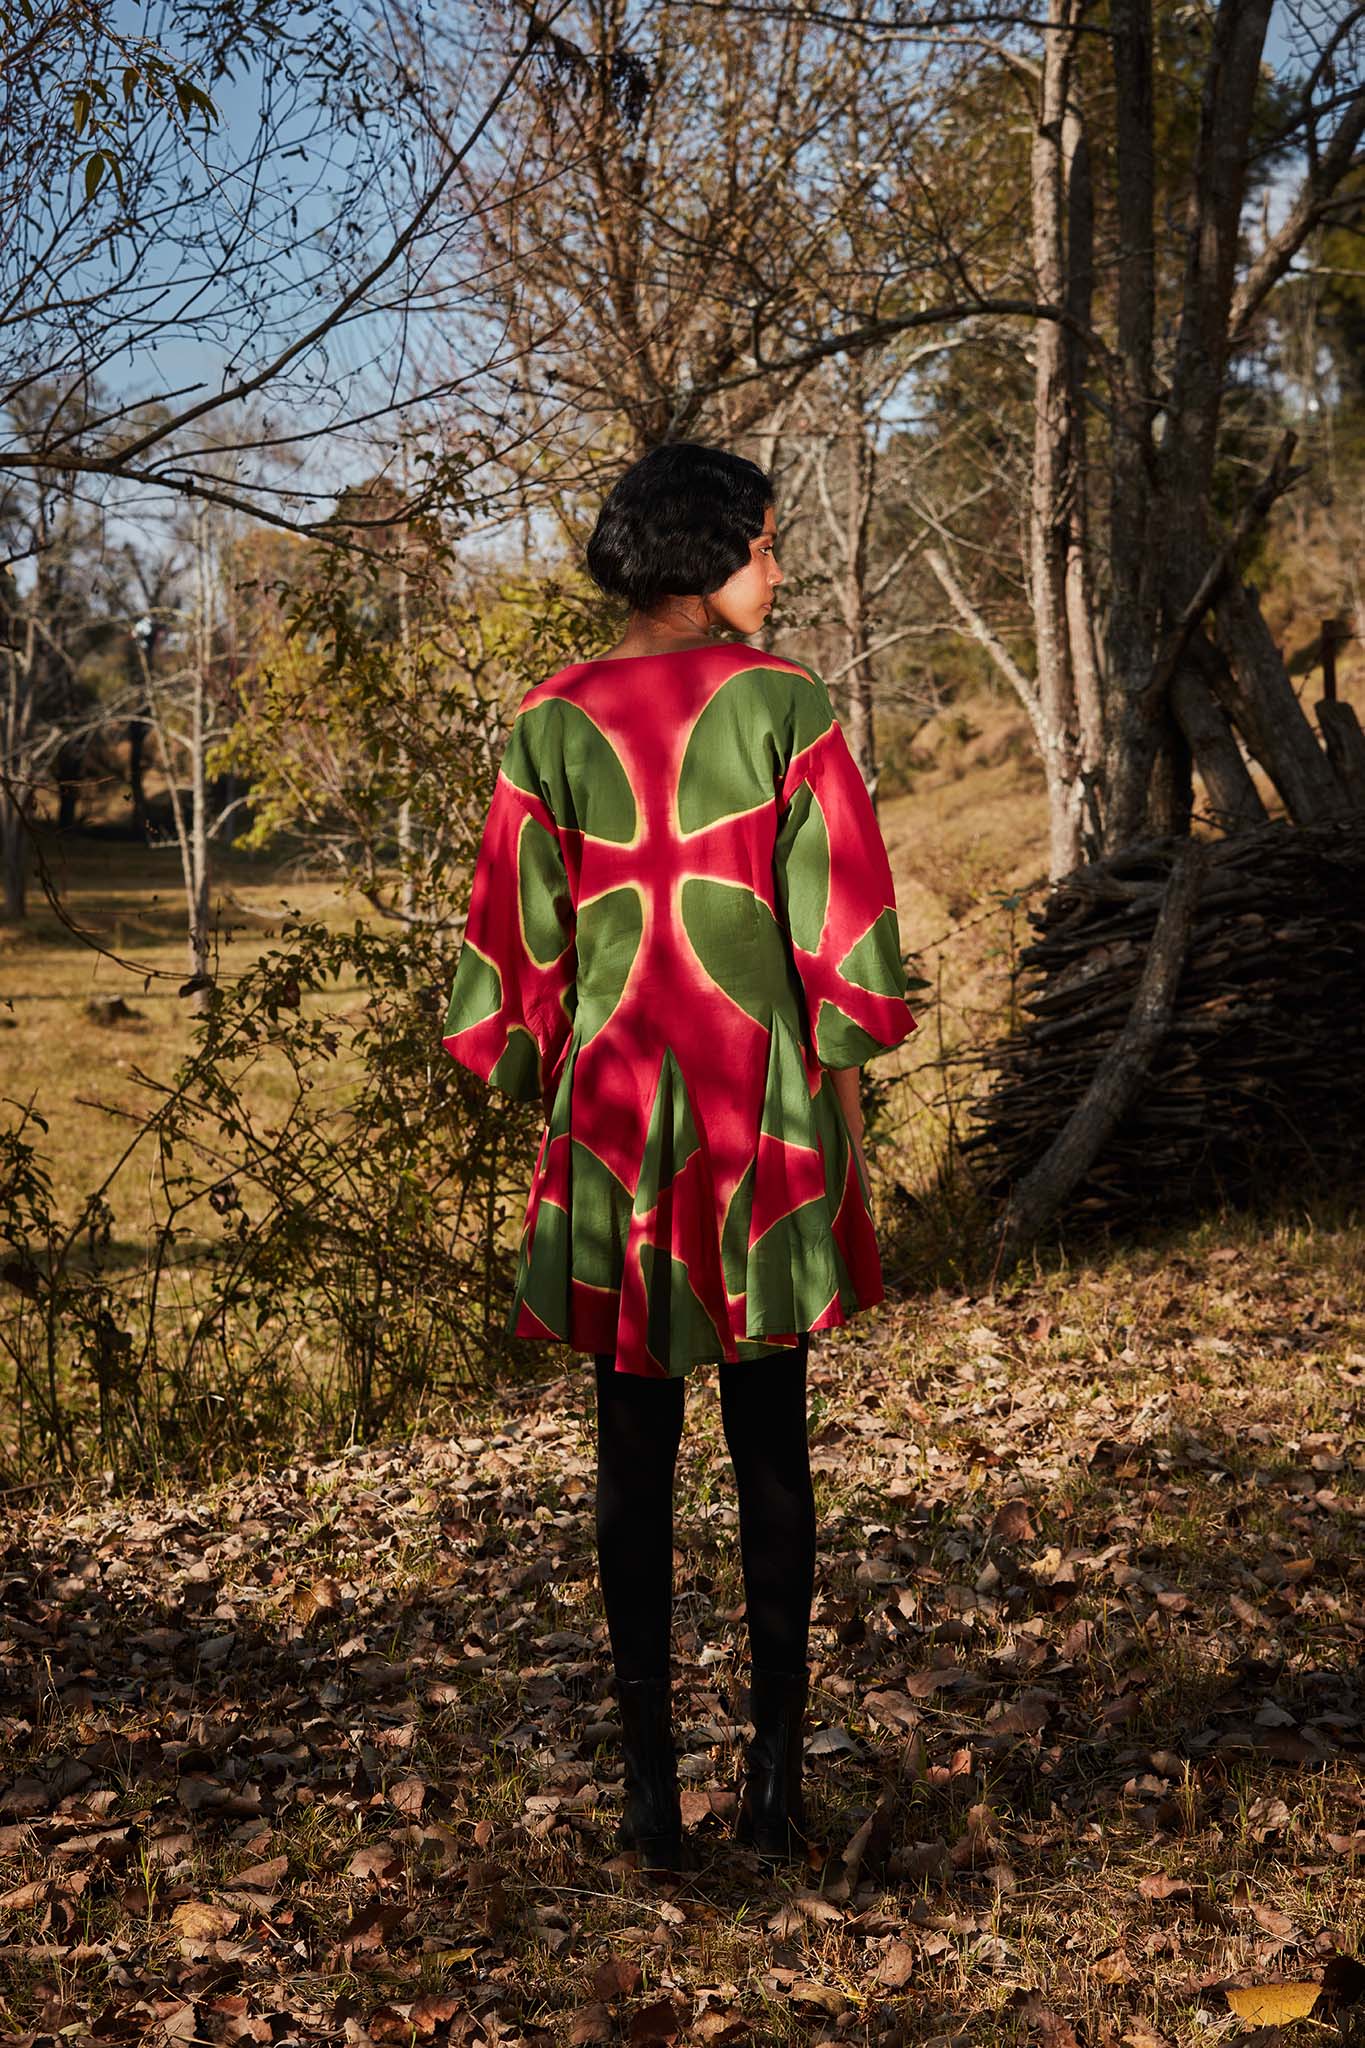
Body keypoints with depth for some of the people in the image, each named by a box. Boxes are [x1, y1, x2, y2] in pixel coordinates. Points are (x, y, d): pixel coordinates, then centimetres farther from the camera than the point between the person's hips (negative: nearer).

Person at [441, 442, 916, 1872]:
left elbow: (513, 929, 2)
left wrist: (535, 1082, 13)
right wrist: (840, 1073, 5)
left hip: (612, 1120, 1)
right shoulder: (786, 705, -5)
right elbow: (843, 912, -6)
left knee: (634, 1456, 8)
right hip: (766, 1112, -1)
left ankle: (651, 1789, 12)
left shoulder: (554, 723, 0)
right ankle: (776, 1776, 14)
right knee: (771, 1449, 10)